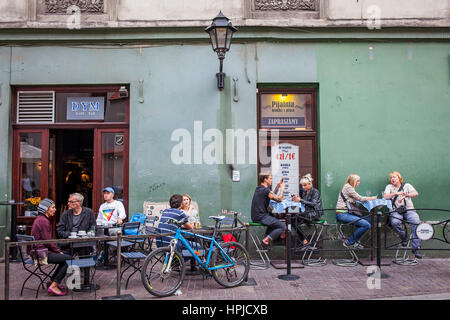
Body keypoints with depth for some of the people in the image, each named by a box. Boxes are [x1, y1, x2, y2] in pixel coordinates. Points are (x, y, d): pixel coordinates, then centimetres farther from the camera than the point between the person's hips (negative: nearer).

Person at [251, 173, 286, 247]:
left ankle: (266, 237, 21)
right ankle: (266, 240, -9)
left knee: (274, 222, 31)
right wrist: (282, 188, 1)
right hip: (261, 217, -10)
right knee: (283, 226, -7)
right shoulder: (265, 190, -16)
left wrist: (277, 186, 15)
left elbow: (273, 196, 23)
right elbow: (279, 199, -13)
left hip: (255, 216, 10)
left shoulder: (258, 188, 14)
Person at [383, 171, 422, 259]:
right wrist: (396, 193, -17)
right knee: (395, 222, -34)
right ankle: (404, 238, -5)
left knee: (416, 222, -29)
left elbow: (416, 193, -4)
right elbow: (385, 196, -2)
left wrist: (405, 195, -21)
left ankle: (416, 248, -22)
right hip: (396, 211, 0)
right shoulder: (389, 187, 15)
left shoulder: (407, 185, 14)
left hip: (409, 210, 0)